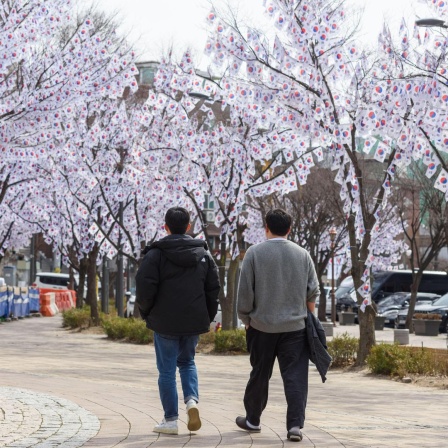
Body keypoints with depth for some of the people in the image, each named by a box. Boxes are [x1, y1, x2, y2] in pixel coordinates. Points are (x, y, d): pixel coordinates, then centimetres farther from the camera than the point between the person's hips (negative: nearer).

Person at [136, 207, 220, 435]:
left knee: (167, 369, 4)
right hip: (194, 321, 4)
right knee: (187, 361, 22)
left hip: (165, 322, -4)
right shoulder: (203, 254, 5)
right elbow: (213, 288, 4)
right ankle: (192, 399, -3)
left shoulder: (156, 254, -9)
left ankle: (170, 420, 7)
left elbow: (145, 287, -13)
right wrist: (208, 317, 12)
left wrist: (146, 313, 4)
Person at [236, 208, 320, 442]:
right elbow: (313, 291, 4)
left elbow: (245, 291, -5)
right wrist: (307, 315, 21)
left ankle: (252, 420, 25)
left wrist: (246, 318, 7)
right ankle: (295, 424, -11)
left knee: (259, 375, 12)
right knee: (295, 376, -1)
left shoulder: (254, 253, -4)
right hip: (295, 326, 1)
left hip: (261, 326, 0)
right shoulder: (302, 254, 2)